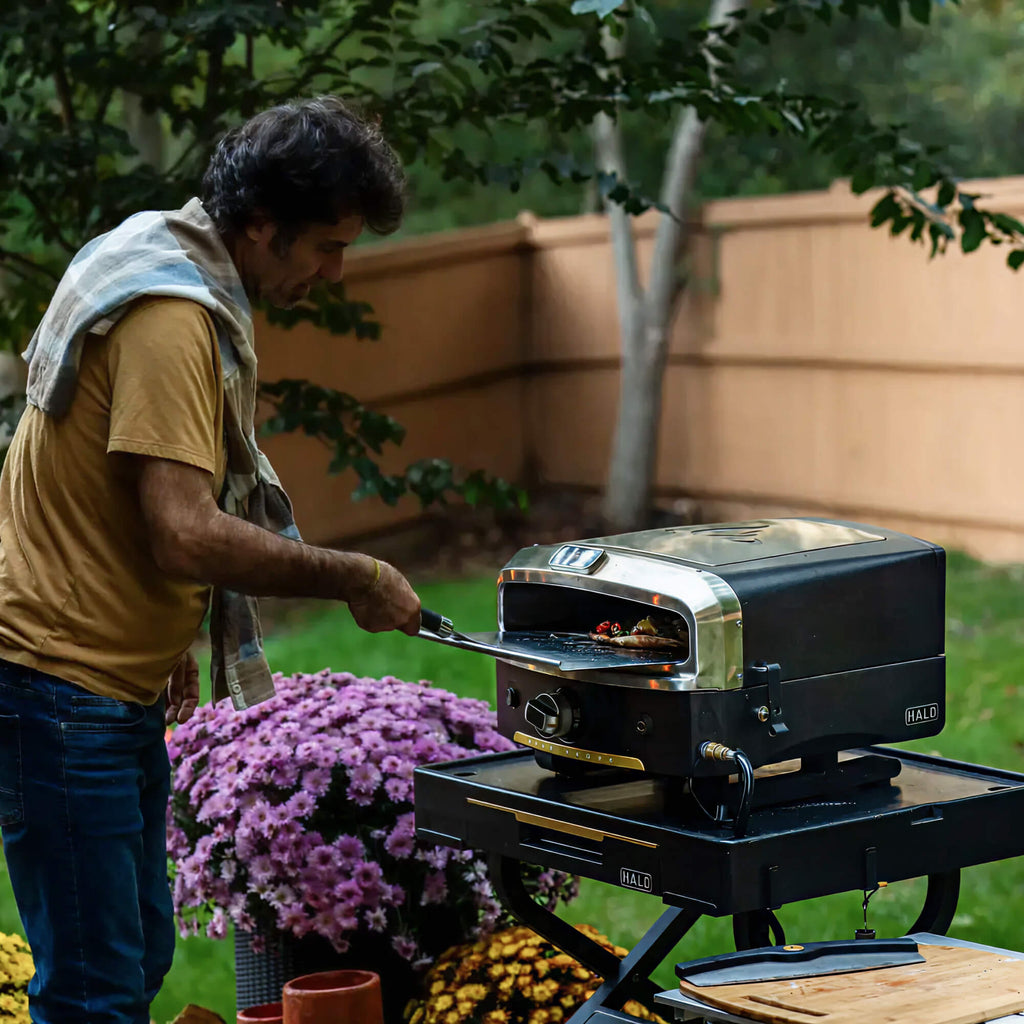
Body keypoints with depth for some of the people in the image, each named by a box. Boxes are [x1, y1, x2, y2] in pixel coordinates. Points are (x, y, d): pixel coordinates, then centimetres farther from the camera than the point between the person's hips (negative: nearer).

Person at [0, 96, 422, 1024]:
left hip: (118, 685, 11)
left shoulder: (195, 293, 13)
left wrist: (170, 645, 20)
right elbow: (188, 537, -27)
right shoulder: (169, 318, -20)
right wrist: (351, 578, -17)